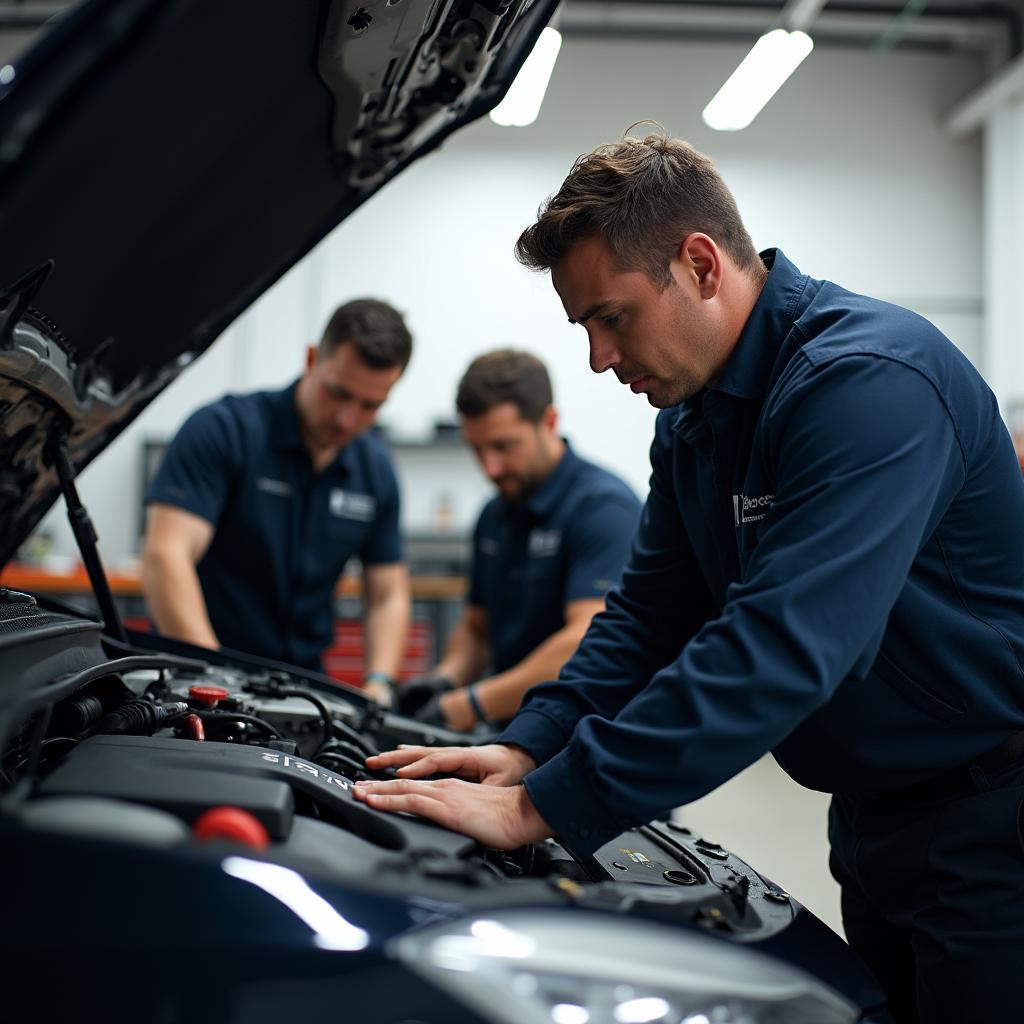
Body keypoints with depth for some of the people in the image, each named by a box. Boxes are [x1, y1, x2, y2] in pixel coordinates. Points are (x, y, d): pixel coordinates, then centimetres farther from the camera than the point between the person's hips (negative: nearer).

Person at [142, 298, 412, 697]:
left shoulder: (376, 471, 7)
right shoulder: (223, 430, -11)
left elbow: (388, 596, 12)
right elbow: (164, 558, -21)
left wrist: (378, 684, -7)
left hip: (303, 684, 5)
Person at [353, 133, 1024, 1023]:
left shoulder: (867, 381, -26)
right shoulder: (693, 419, 5)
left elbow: (780, 647, -34)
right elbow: (650, 611, 10)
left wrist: (541, 809, -33)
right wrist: (527, 749, -6)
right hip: (876, 811, 8)